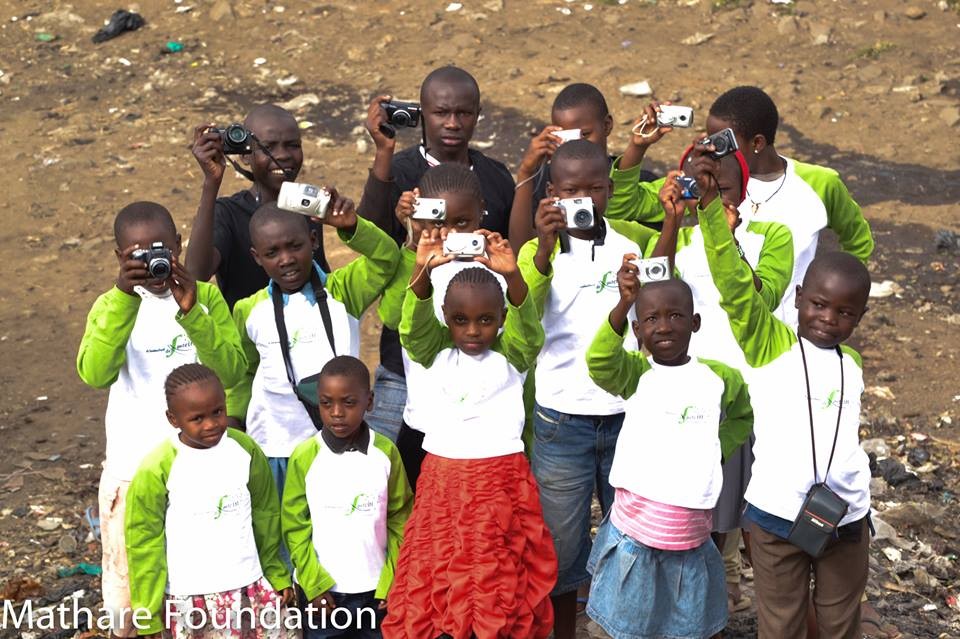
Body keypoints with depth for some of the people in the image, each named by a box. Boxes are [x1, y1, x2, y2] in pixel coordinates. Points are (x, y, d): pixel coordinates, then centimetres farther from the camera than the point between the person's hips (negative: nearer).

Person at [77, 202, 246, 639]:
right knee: (130, 574, 6)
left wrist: (191, 312, -27)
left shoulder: (205, 296, -2)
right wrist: (125, 297, -31)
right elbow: (95, 374, -22)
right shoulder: (111, 304, -4)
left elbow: (230, 372, -14)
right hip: (132, 467, 0)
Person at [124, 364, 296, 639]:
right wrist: (150, 616, -4)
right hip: (190, 599, -3)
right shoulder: (156, 471, -13)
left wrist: (277, 574, 13)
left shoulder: (245, 450, -2)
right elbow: (145, 544, -6)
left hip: (252, 587, 4)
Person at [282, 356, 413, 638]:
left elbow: (400, 520, 1)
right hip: (323, 589, -1)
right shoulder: (304, 457, -8)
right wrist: (314, 584, -8)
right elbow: (295, 526, -3)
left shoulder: (386, 452, -4)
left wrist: (392, 581, -3)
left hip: (376, 587, 1)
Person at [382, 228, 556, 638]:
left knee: (498, 586, -2)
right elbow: (413, 325, -11)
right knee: (431, 581, 2)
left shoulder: (511, 356, 1)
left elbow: (528, 327, -17)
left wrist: (512, 276, -36)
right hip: (440, 480, 2)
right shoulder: (436, 354, 6)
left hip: (500, 482, -2)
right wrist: (422, 271, -29)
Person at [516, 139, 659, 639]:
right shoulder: (537, 251, -7)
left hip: (627, 414, 2)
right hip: (561, 421, -1)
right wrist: (546, 246, -35)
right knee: (560, 546, 10)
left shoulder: (635, 240, 0)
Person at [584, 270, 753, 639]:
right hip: (635, 529, -2)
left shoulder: (720, 378, 1)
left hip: (691, 533, 2)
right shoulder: (635, 372, -6)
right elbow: (599, 363, -29)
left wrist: (717, 451, 3)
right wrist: (623, 304, -43)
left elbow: (742, 416, 21)